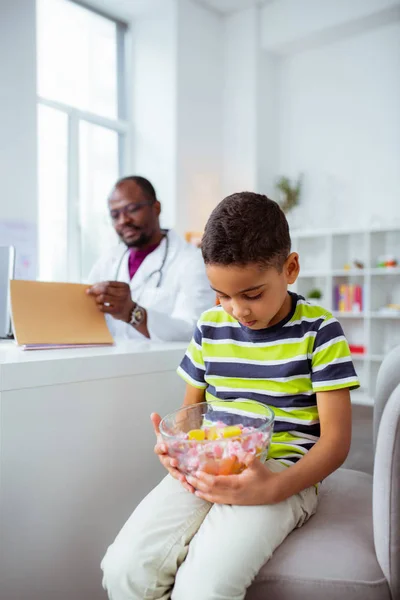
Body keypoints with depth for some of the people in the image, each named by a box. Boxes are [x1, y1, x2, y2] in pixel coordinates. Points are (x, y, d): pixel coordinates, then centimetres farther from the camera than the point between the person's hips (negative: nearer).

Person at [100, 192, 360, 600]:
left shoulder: (318, 330, -6)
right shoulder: (210, 326, 7)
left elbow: (336, 437, -8)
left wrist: (273, 489, -24)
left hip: (283, 471, -3)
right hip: (207, 467, 4)